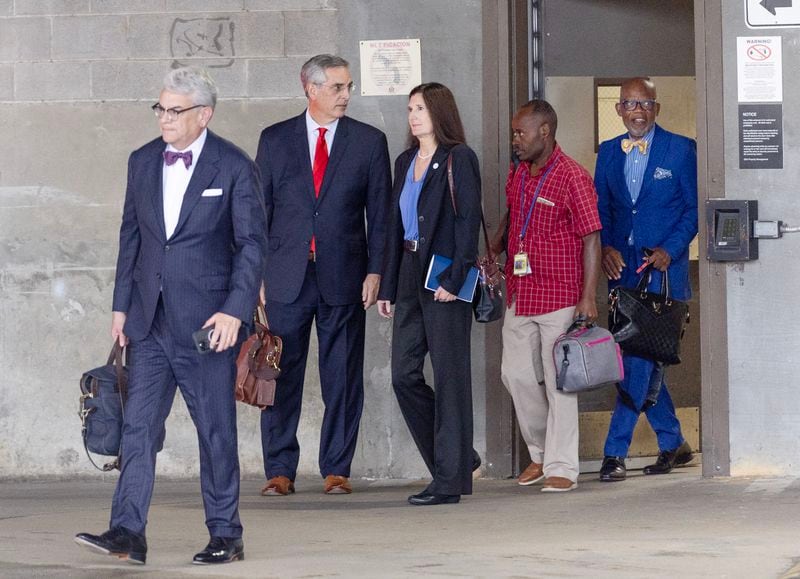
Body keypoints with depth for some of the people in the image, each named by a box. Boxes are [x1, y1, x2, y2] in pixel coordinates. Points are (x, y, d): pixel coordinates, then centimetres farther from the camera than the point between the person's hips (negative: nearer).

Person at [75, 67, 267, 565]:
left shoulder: (234, 167, -5)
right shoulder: (143, 162, 9)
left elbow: (252, 243, -6)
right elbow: (131, 236, 15)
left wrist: (234, 310, -15)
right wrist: (121, 305, 11)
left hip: (207, 319, -4)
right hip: (151, 318, 4)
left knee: (216, 428, 3)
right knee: (139, 425, -2)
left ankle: (226, 535, 11)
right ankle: (128, 533, -4)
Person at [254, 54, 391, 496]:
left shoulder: (369, 142, 6)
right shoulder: (275, 140, 7)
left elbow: (380, 212, 6)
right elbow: (259, 209, 8)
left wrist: (375, 271, -3)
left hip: (344, 277, 0)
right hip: (287, 277, 0)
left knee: (343, 379, 2)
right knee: (281, 377, 0)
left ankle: (336, 470, 10)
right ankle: (279, 471, 6)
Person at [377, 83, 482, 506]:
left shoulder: (458, 160, -6)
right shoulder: (405, 162, 16)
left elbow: (468, 221, -13)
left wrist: (455, 279, -20)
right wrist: (387, 285, 13)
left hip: (444, 277, -8)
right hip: (409, 276, 8)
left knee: (449, 376, -3)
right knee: (404, 375, 5)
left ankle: (451, 479, 1)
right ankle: (459, 457, 18)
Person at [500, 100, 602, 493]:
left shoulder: (571, 177, -11)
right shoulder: (517, 175, 11)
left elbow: (591, 239, -11)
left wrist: (588, 296, -16)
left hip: (560, 295, -7)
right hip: (520, 294, 7)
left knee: (558, 380, -3)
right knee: (516, 373, 7)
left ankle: (561, 467, 4)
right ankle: (540, 452, 25)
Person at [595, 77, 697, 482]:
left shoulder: (680, 149, -2)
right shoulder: (608, 152, 11)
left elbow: (695, 207, -1)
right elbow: (601, 209, 14)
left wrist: (669, 250, -12)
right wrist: (606, 248, -4)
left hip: (662, 267, -5)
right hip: (623, 268, 5)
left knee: (641, 358, -12)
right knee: (640, 359, 9)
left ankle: (615, 451, -12)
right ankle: (672, 443, 22)